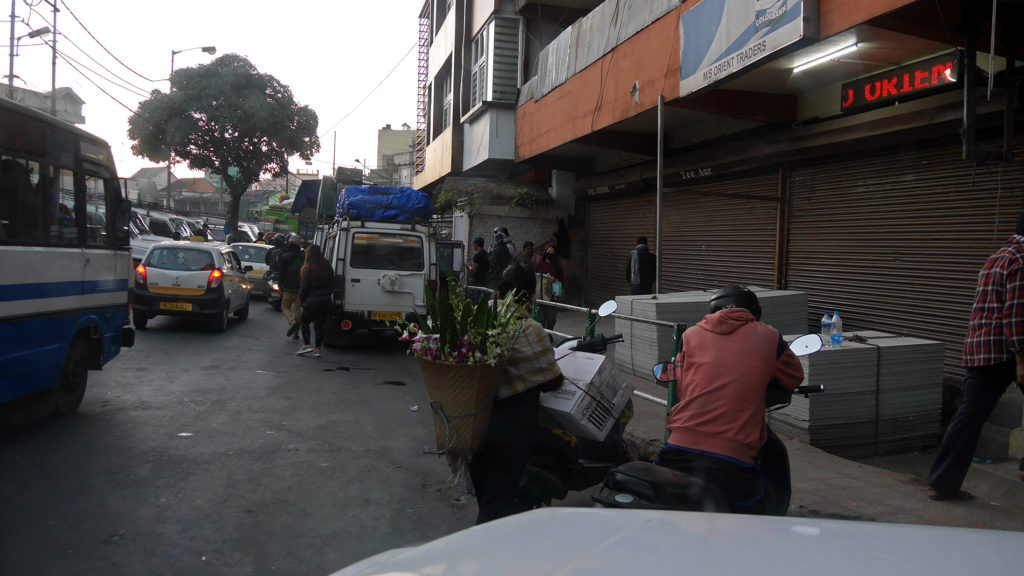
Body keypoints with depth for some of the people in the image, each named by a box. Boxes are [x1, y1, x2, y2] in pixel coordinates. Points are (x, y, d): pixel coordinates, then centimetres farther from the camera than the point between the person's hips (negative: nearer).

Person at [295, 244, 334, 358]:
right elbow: (332, 284, 9)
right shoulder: (327, 267, 3)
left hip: (311, 302, -3)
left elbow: (304, 287, -6)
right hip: (325, 301, 4)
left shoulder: (307, 269, -9)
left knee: (305, 322, 15)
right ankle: (317, 349, 9)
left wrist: (301, 299, 8)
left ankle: (306, 345, 3)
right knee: (320, 325, 11)